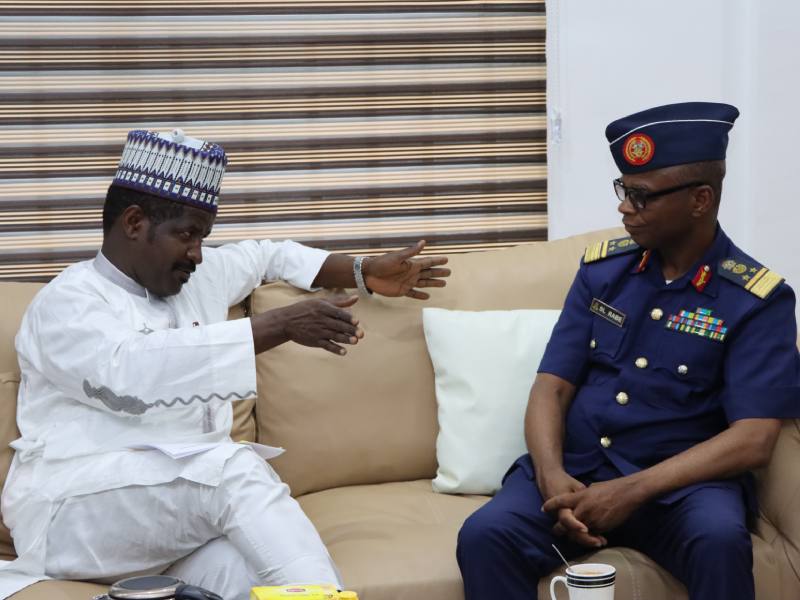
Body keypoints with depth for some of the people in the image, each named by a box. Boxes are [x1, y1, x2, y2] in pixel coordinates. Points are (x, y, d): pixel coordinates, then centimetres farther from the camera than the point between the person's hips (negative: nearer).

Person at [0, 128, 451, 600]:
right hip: (77, 509, -5)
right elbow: (131, 370, -27)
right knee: (236, 469, -33)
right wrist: (281, 326, -28)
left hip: (191, 500, 6)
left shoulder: (197, 277, 16)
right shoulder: (66, 303, -6)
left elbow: (268, 256, 36)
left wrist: (366, 273, 24)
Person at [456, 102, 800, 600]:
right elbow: (552, 386, 4)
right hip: (575, 468, 2)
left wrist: (632, 492, -22)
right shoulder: (601, 269, 8)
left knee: (721, 541, -35)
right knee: (484, 537, -27)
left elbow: (753, 440, -12)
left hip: (683, 483, -2)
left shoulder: (756, 299, -3)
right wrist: (552, 476, -16)